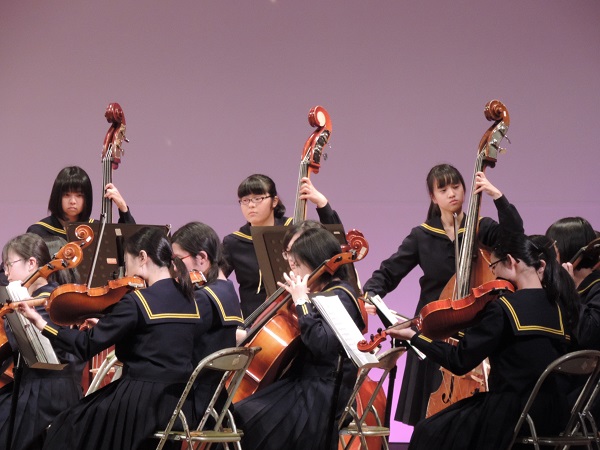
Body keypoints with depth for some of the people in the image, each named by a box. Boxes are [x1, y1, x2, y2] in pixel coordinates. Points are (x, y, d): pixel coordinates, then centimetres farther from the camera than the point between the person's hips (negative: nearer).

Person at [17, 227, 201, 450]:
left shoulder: (136, 302, -15)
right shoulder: (189, 300, 7)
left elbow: (87, 345, -15)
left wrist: (40, 323, -7)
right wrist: (105, 323, 20)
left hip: (142, 404, -7)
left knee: (67, 429, 14)